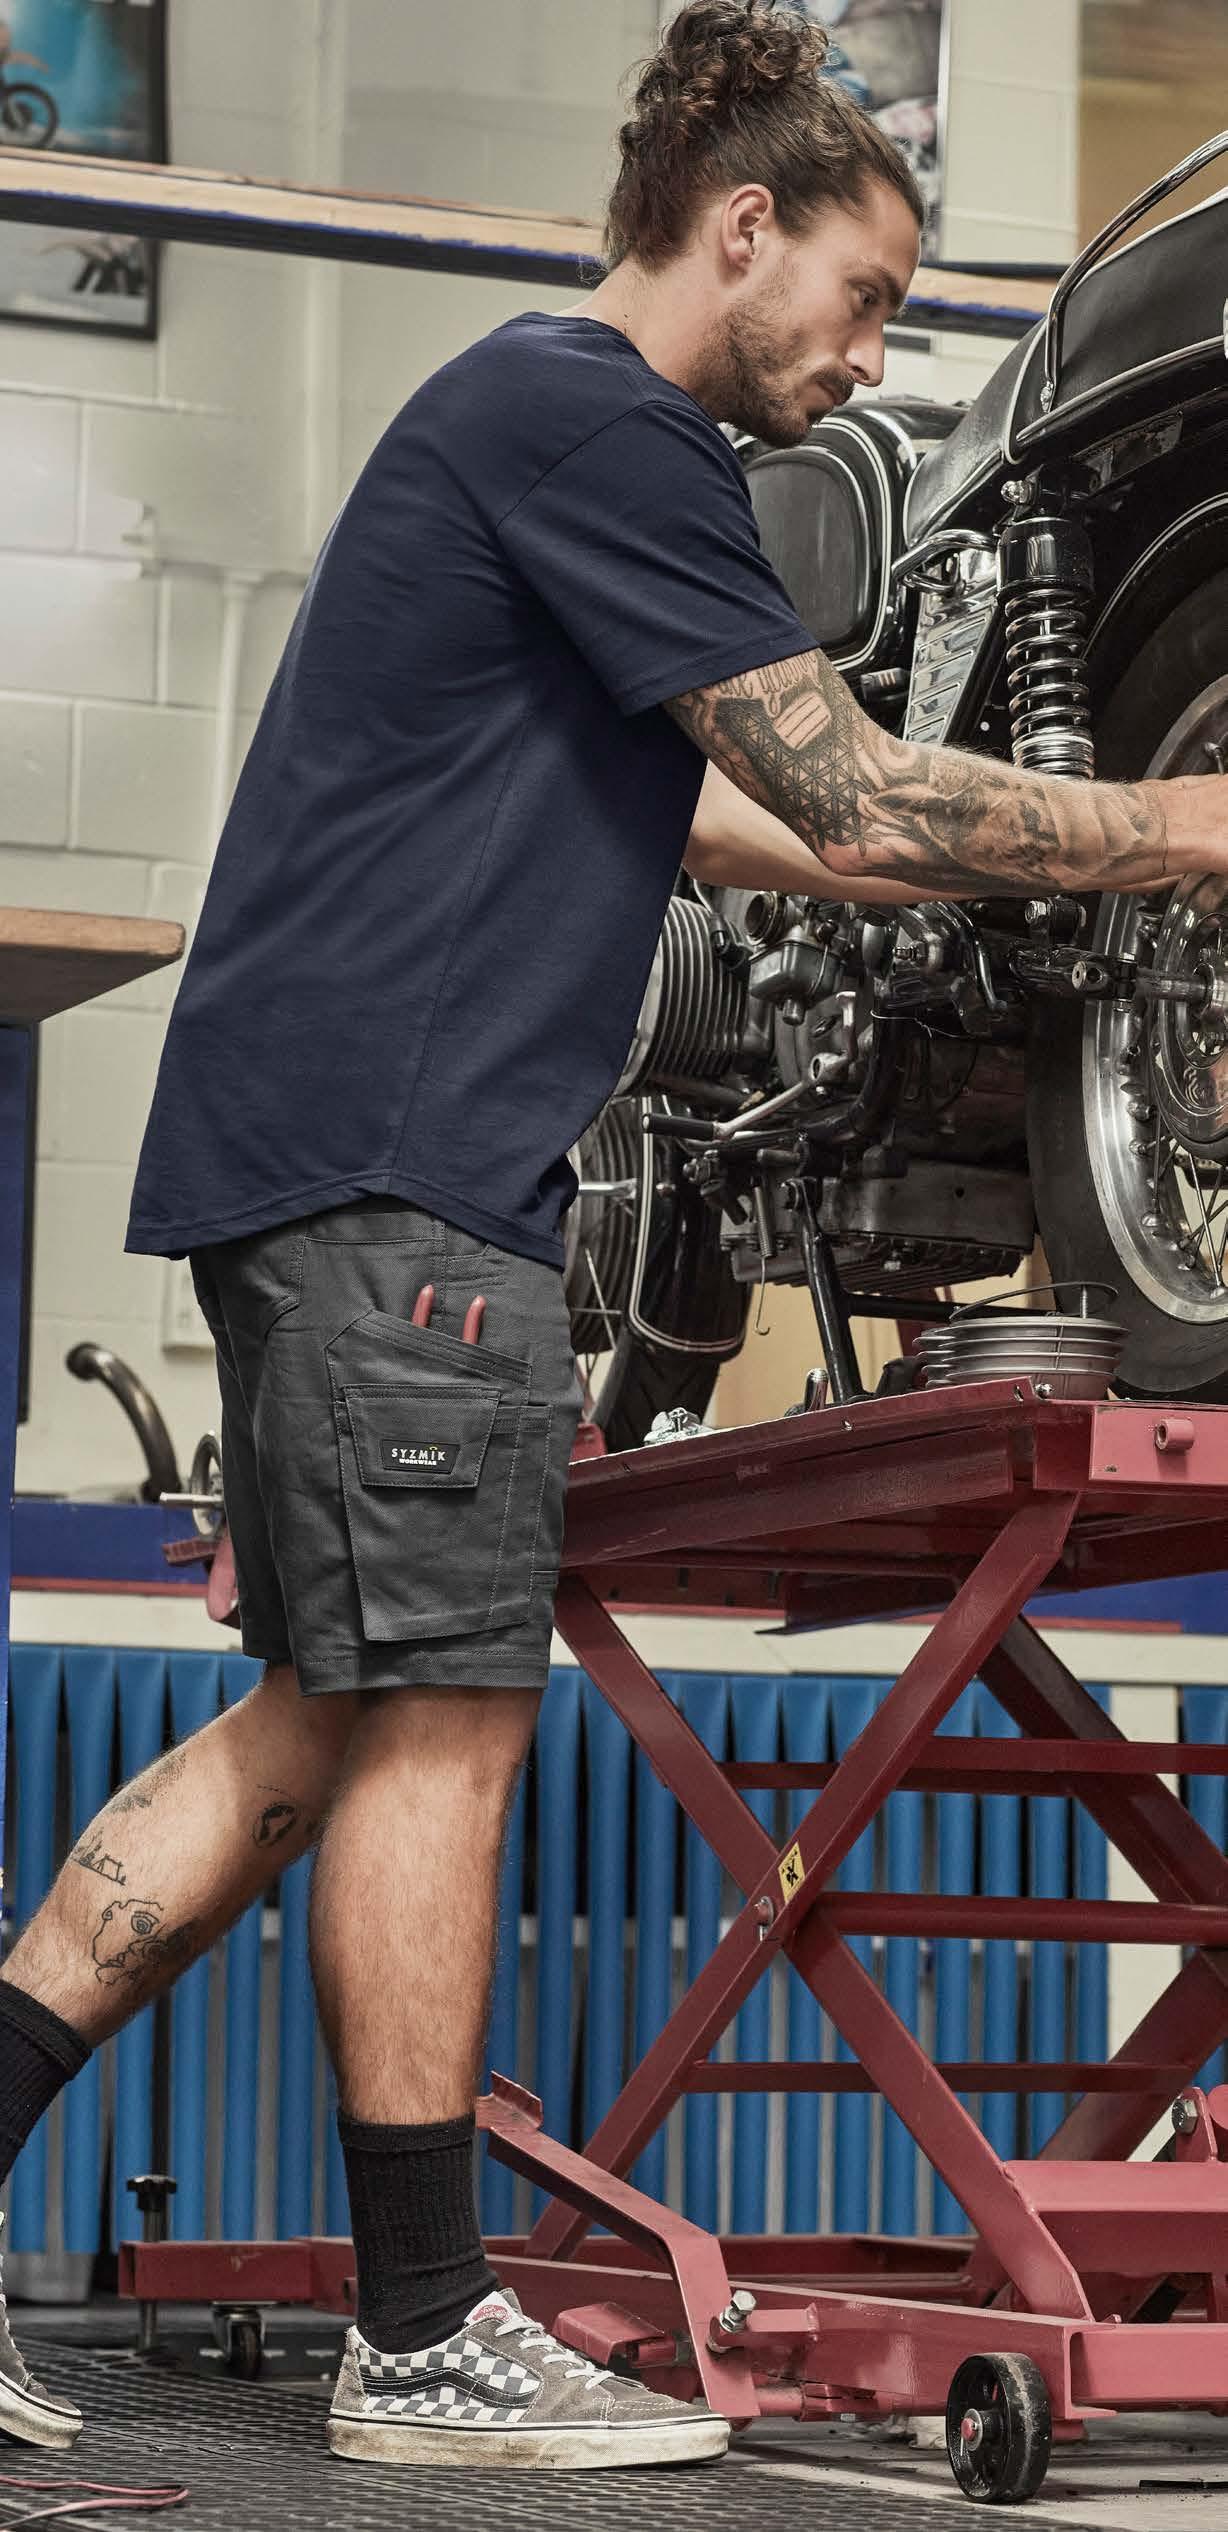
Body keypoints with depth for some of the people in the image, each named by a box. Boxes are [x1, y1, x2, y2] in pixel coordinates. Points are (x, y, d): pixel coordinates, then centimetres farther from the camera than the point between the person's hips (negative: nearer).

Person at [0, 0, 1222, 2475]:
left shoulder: (537, 422, 23)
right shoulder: (584, 420, -10)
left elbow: (701, 815, 31)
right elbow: (852, 800, -13)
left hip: (336, 1158, 10)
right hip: (391, 1153, -10)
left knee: (319, 1731, 9)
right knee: (439, 1722, -6)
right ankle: (426, 2341, 0)